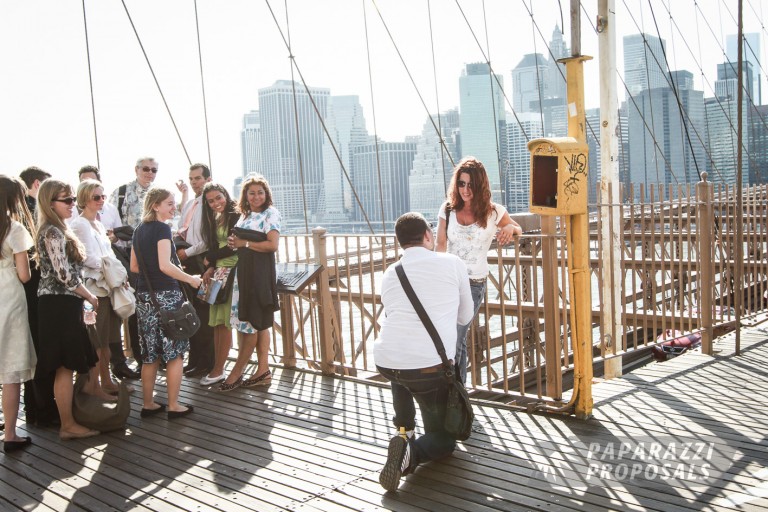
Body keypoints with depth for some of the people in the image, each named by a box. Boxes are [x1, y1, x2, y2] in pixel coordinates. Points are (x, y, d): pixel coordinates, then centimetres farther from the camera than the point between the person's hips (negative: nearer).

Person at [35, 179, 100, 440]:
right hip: (60, 305, -10)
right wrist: (90, 297, -8)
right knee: (65, 367, -3)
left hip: (63, 304, 10)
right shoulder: (53, 233, -15)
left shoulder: (58, 230, 16)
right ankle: (68, 426, 5)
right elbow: (64, 275, -20)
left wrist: (85, 296, 14)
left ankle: (68, 420, 21)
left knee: (67, 367, 13)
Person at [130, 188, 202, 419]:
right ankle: (173, 406, 7)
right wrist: (191, 279, -9)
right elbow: (165, 265, -19)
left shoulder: (139, 230, 12)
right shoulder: (162, 228, -11)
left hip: (144, 296, 8)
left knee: (150, 354, 14)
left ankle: (148, 404, 20)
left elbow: (134, 266, 16)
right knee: (174, 352, 2)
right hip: (165, 295, -8)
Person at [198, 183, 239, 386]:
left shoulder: (236, 216, -8)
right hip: (218, 272, 7)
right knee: (217, 322, 4)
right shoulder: (215, 220, 18)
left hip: (232, 272, -7)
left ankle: (218, 370, 2)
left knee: (223, 322, -5)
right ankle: (217, 367, 8)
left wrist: (210, 259, 0)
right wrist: (211, 268, 2)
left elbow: (234, 247, -13)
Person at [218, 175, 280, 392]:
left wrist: (244, 243, -10)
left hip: (260, 271, -8)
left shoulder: (270, 214, -5)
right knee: (259, 323, 8)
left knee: (252, 322, -2)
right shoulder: (244, 215, 17)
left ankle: (237, 373, 5)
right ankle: (263, 371, 11)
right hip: (242, 269, 8)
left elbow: (272, 245, -15)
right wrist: (233, 242, 3)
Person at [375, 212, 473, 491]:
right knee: (443, 439, 16)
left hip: (385, 362, 4)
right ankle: (410, 451, -14)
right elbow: (465, 316, 16)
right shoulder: (453, 264, 5)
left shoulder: (390, 274, 13)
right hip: (430, 366, -4)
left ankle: (404, 428, 30)